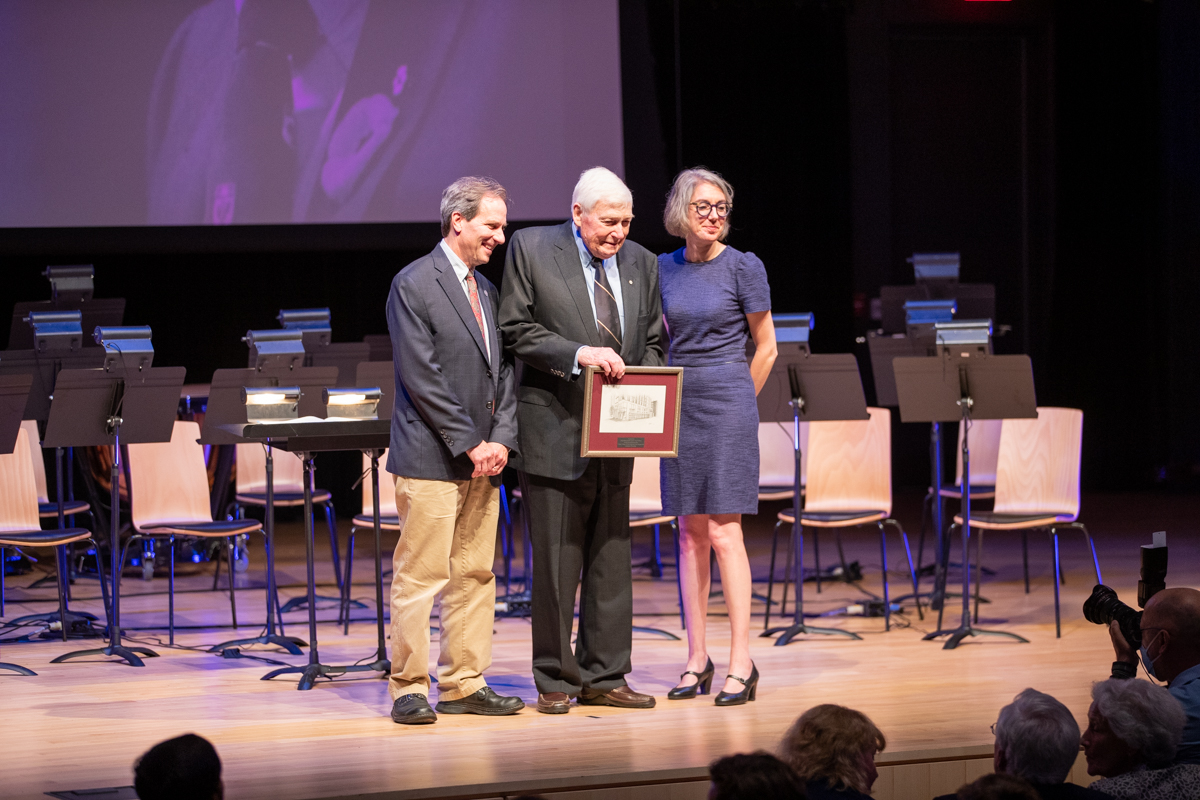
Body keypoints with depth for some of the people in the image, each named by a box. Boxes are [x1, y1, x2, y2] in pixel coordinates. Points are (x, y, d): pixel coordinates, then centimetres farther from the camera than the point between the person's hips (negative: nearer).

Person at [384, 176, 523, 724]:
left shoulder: (486, 290, 16)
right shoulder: (414, 285, -9)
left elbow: (503, 371, 15)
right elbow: (422, 377, -15)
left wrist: (502, 438, 0)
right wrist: (469, 444, -14)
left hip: (482, 458, 8)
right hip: (431, 458, -8)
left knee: (475, 576, 9)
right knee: (420, 577, -5)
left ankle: (465, 685, 14)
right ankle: (409, 689, 0)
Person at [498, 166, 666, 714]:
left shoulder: (641, 263, 10)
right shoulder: (531, 249, -4)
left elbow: (652, 343, 16)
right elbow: (516, 330, -8)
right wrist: (578, 353, -19)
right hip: (555, 428, -5)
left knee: (611, 558, 8)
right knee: (556, 561, -1)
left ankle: (604, 678, 16)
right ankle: (556, 682, 9)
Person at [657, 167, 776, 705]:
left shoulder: (743, 267, -5)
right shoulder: (664, 268, 8)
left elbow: (765, 347, 2)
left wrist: (736, 401, 7)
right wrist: (669, 393, 13)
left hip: (727, 403, -5)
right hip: (677, 404, 5)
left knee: (724, 533, -9)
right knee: (690, 533, 6)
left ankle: (741, 662, -6)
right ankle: (697, 658, 10)